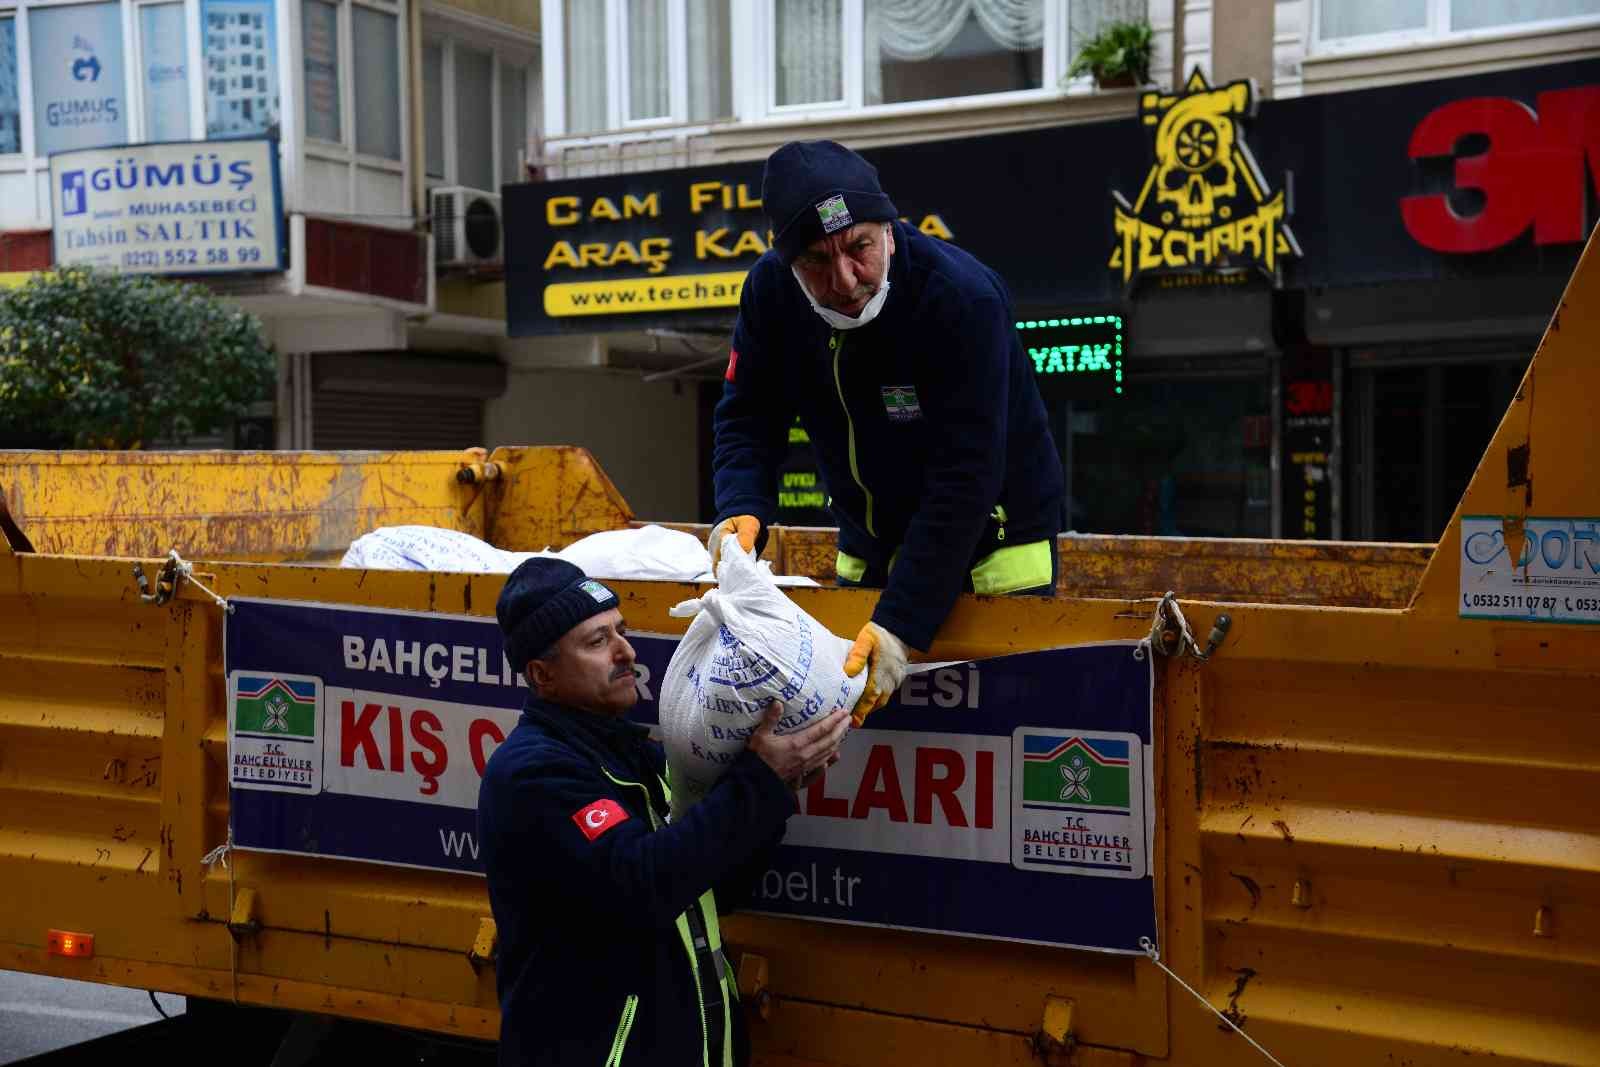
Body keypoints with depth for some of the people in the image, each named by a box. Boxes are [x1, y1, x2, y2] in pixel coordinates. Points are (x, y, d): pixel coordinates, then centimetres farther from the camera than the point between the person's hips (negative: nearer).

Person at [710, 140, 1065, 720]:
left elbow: (964, 479, -32)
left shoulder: (964, 296, -29)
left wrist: (900, 622, -37)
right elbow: (747, 421, -5)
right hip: (869, 551, 5)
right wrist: (741, 511, -28)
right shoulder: (770, 290, -12)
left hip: (992, 549, -5)